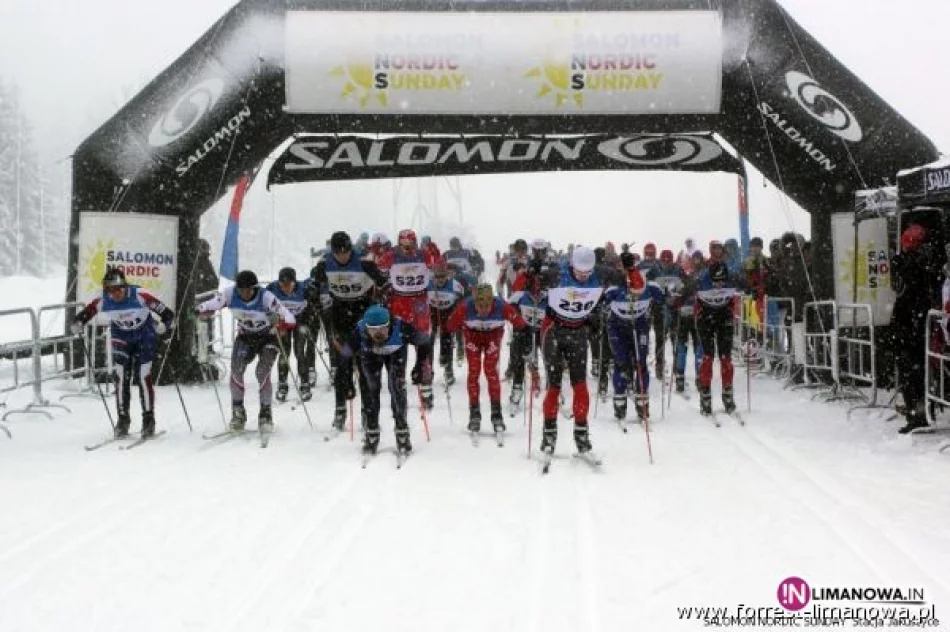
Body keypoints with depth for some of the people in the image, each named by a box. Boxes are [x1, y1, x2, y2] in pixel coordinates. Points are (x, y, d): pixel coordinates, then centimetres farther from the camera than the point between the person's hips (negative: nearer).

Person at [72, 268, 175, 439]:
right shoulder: (102, 303, -21)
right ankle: (123, 419, 9)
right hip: (121, 337, 3)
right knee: (120, 377, -4)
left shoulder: (139, 296, -30)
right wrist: (78, 324, -20)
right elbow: (85, 313, -3)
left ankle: (148, 419, 4)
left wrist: (165, 326, -44)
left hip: (145, 335, -3)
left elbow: (168, 314, -28)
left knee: (143, 377, -8)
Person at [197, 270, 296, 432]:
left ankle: (266, 413, -1)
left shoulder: (266, 297, -29)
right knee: (236, 369, -17)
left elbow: (290, 319, -32)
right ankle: (238, 410, 0)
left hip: (267, 337, -3)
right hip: (245, 337, 3)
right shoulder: (230, 294, -20)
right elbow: (210, 305, -13)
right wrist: (199, 311, -37)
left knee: (262, 372, -20)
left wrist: (279, 321, -55)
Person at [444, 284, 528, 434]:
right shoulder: (465, 307, -35)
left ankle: (497, 414, -5)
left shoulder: (502, 307, -36)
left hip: (493, 335, -1)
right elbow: (449, 327, -22)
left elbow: (521, 323, -22)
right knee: (474, 371, -7)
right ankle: (474, 413, 3)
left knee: (491, 371, -10)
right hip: (472, 335, 1)